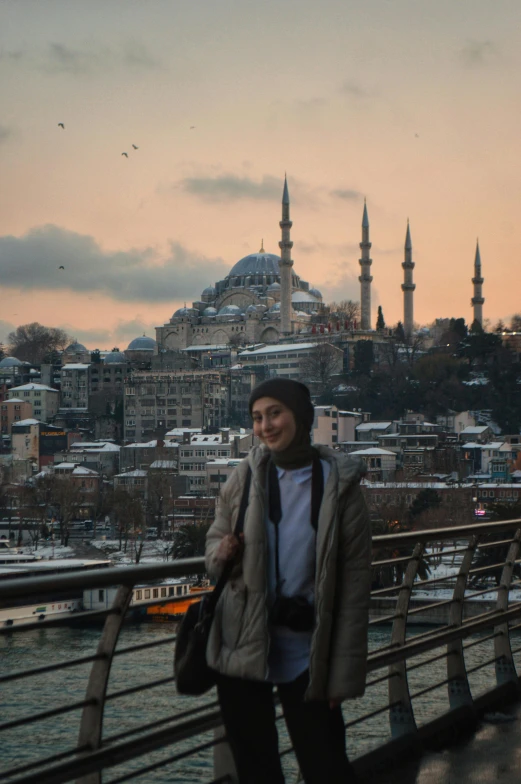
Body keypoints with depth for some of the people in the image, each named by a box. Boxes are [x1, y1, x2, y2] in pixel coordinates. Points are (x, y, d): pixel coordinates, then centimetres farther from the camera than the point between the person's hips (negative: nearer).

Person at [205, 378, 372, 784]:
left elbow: (355, 583, -7)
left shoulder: (338, 484, -6)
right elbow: (216, 535, 16)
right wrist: (221, 553, -11)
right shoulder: (247, 475, 2)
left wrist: (345, 672, -10)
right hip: (243, 643, 3)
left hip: (305, 651, -3)